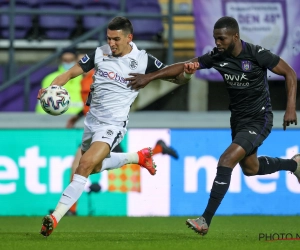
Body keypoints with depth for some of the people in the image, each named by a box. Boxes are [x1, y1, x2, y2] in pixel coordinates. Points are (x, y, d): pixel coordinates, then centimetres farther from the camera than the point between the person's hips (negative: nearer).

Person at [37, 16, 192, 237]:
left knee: (86, 165, -24)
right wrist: (51, 88, -18)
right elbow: (70, 73, 1)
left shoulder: (143, 61, -10)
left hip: (113, 124, -6)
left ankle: (55, 217, -25)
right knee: (95, 167, 24)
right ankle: (139, 157, 46)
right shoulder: (99, 54, -4)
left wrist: (186, 71, -26)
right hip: (92, 119, 6)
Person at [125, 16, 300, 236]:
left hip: (259, 120, -7)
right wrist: (149, 77, -16)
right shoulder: (217, 57, -7)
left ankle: (206, 221, -21)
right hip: (238, 119, 7)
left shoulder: (257, 54, -21)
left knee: (227, 160, -22)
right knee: (250, 168, 23)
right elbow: (184, 67, -7)